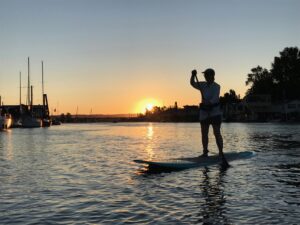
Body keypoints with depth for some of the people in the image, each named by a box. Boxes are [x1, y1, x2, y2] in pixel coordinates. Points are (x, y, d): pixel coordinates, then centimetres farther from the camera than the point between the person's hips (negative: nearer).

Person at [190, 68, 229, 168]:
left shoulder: (216, 87, -6)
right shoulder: (203, 85, 10)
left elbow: (214, 98, -20)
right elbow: (193, 83, -2)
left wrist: (208, 103, -37)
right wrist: (193, 75, -19)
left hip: (215, 112, -5)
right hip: (204, 112, 5)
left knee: (217, 133, -10)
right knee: (204, 134, 9)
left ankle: (221, 153, -9)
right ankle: (205, 152, 20)